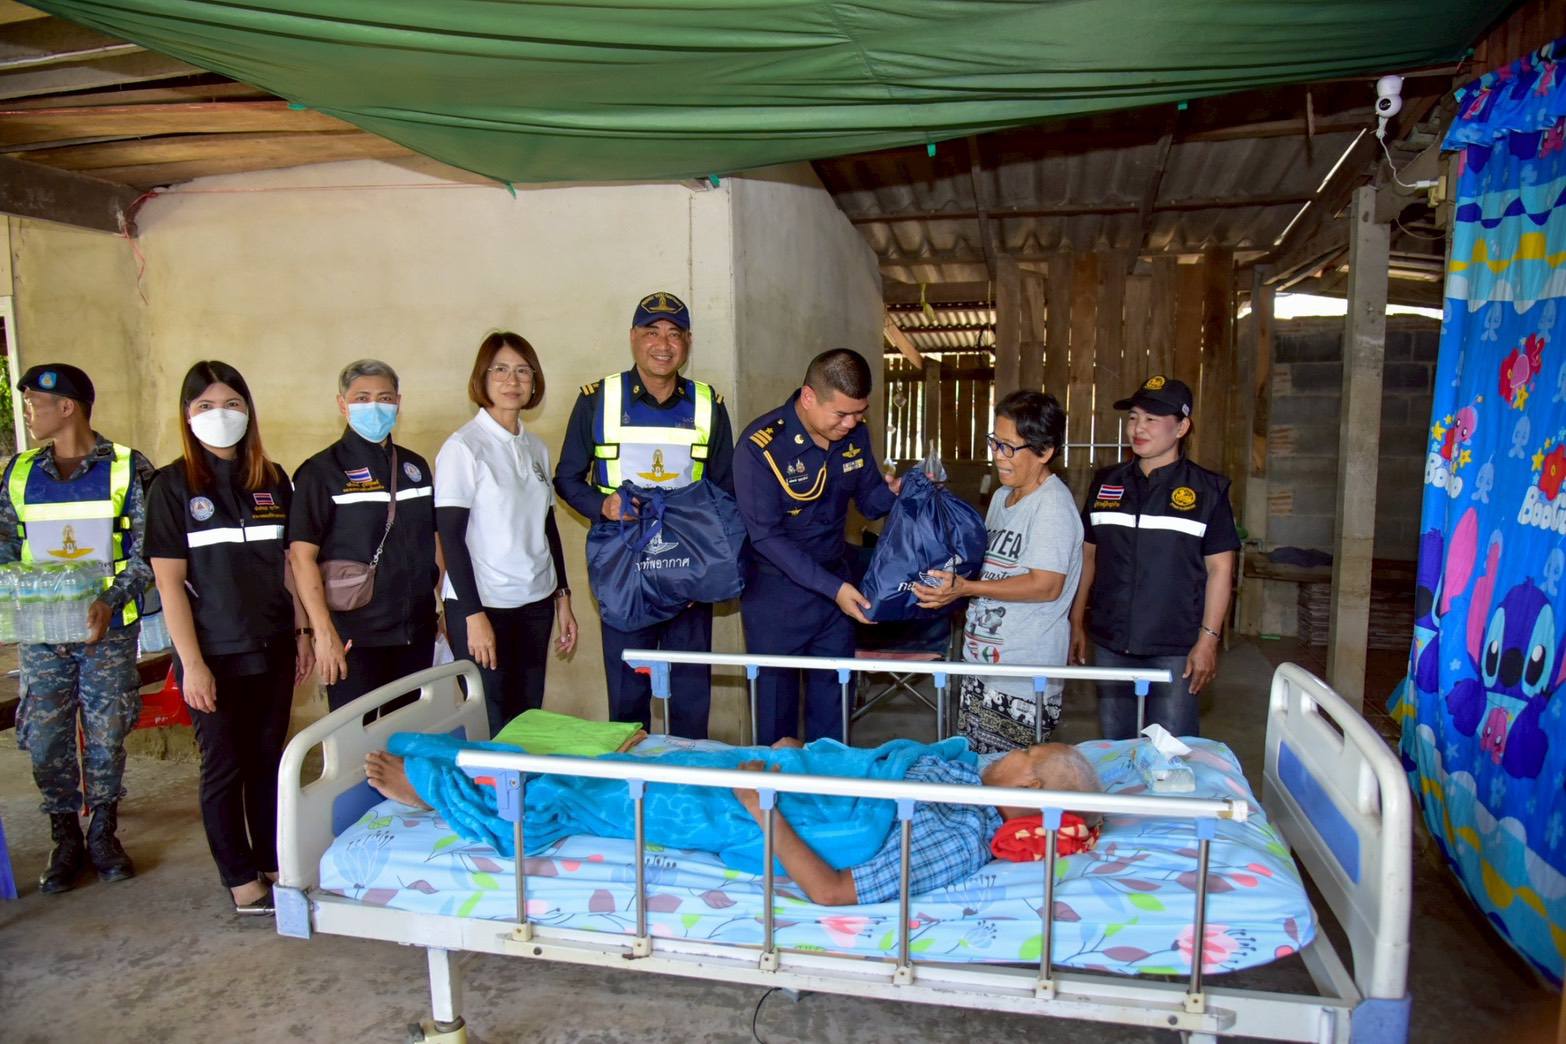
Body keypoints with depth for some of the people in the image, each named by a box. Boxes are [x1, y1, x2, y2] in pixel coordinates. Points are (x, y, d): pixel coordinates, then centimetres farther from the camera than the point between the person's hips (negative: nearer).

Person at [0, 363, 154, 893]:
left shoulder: (127, 467, -5)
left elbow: (145, 550, -8)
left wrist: (111, 601, -21)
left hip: (108, 628, -3)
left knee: (107, 736, 6)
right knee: (45, 740, 5)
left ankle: (104, 835, 24)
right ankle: (66, 842, 22)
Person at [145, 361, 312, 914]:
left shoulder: (272, 480, 5)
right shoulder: (173, 485, -5)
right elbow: (169, 582, -8)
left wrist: (303, 632, 6)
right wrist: (191, 662, -12)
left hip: (273, 647, 3)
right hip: (215, 654, -3)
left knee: (269, 759, 12)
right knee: (225, 766, 6)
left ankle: (273, 863, 27)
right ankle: (240, 878, 21)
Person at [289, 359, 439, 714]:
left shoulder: (415, 466, 10)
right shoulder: (321, 471, -6)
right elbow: (301, 555, -11)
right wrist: (324, 632, -17)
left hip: (417, 634, 5)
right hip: (354, 639, -5)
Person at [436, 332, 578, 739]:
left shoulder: (536, 448, 10)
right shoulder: (464, 447, -8)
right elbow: (450, 537, -10)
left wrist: (562, 599, 12)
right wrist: (473, 615, -14)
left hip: (535, 603, 6)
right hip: (482, 605, -5)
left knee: (528, 718, 10)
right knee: (490, 727, 0)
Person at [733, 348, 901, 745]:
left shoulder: (855, 434, -3)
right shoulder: (760, 445, -21)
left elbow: (869, 502, 8)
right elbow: (766, 537, -21)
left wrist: (895, 490, -16)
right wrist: (832, 588, -26)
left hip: (837, 582, 5)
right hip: (776, 589, -5)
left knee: (832, 694, 15)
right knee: (776, 697, 9)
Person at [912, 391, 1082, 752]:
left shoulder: (1053, 505, -14)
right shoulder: (1002, 497, 15)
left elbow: (1046, 585, -22)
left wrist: (966, 588, -26)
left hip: (1026, 677, -9)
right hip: (984, 660, 9)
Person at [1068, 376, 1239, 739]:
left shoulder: (1207, 490, -4)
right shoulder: (1106, 483, 7)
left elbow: (1220, 568, -4)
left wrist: (1208, 640, -9)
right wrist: (1077, 623, 10)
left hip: (1175, 649, -4)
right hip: (1109, 644, 4)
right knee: (1113, 746, 15)